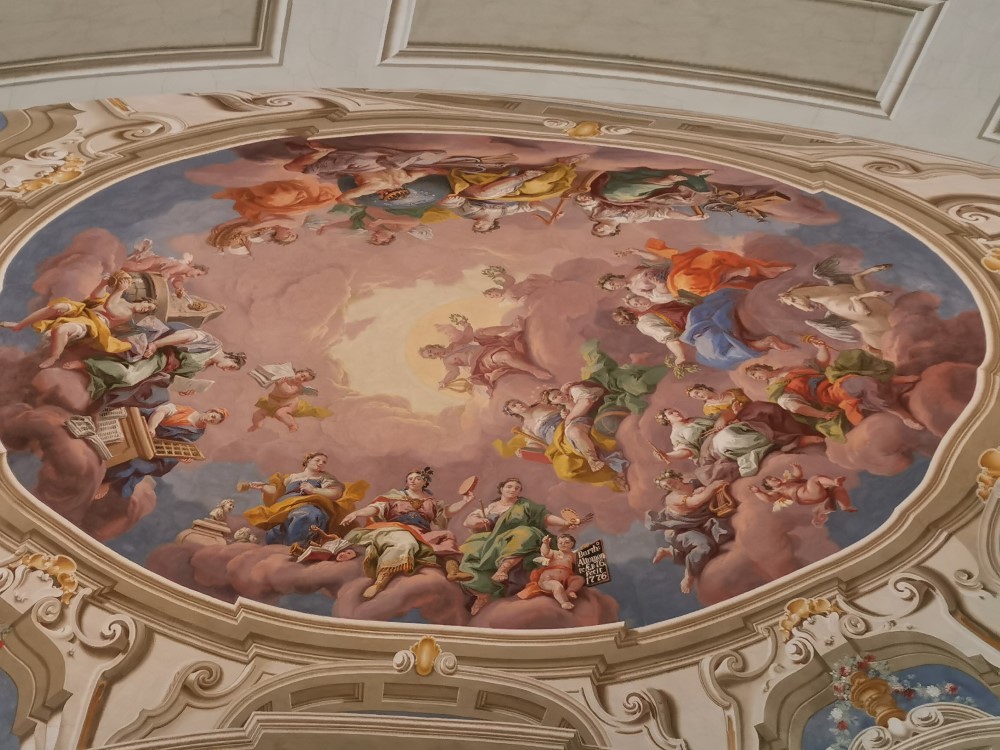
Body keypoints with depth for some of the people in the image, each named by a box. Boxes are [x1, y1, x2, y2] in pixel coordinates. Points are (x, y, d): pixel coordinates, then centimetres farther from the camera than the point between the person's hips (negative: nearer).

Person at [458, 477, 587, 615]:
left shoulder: (524, 505, 12)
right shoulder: (491, 507, 18)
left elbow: (545, 517, 1)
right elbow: (468, 520, 16)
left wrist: (565, 523, -14)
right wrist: (477, 521, -6)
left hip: (516, 548, -2)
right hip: (492, 545, 2)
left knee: (525, 533, -35)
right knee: (470, 551, -24)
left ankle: (503, 568, -43)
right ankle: (482, 594, -27)